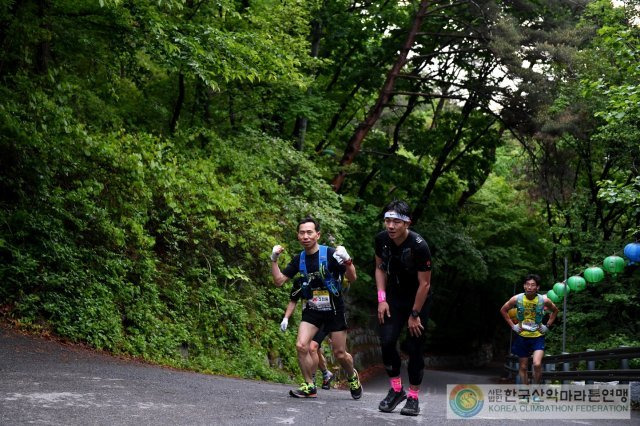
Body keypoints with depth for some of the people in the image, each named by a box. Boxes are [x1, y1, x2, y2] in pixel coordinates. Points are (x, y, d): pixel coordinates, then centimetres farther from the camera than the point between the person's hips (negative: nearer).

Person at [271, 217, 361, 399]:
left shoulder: (330, 254, -14)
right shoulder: (299, 259, 0)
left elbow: (352, 278, -17)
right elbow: (279, 280, 3)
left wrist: (347, 260, -35)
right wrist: (274, 259, -10)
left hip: (334, 310, -3)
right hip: (312, 309, 3)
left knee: (340, 354, 2)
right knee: (301, 345, -15)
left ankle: (353, 377, 34)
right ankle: (309, 387, 1)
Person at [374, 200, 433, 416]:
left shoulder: (419, 246, -28)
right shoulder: (381, 239, -14)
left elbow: (424, 283, -21)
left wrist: (414, 314, -15)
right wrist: (381, 299, -5)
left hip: (418, 300, -4)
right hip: (394, 296, 4)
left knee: (414, 347, -3)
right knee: (386, 341, -10)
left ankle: (413, 397, 9)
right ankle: (396, 389, 8)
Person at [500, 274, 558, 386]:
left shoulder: (544, 300, -11)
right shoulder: (517, 299, -10)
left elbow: (555, 311, 10)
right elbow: (503, 310, 7)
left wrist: (547, 326, 2)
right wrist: (513, 325, 0)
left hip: (538, 336, -1)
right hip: (522, 337, 2)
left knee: (537, 364, -20)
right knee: (523, 367, 8)